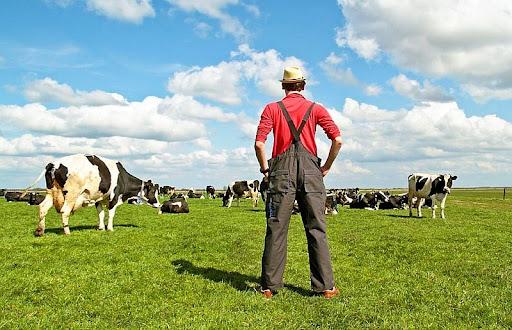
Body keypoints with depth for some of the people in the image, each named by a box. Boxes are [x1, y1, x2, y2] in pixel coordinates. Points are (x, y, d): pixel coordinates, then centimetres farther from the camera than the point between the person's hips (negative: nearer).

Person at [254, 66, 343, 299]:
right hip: (310, 170, 1)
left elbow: (259, 143, -4)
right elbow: (337, 140, 0)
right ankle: (325, 286, 5)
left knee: (276, 229, 3)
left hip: (282, 170, 0)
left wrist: (265, 168, 10)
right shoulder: (316, 109, 10)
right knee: (316, 229, 4)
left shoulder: (272, 109, 8)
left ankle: (269, 286, 5)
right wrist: (326, 167, 10)